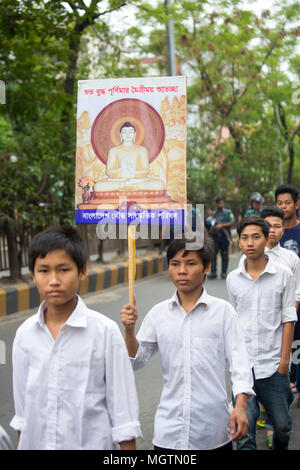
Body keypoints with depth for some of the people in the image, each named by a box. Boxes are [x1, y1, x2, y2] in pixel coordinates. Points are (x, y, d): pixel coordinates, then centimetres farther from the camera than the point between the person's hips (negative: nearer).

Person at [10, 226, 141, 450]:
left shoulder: (105, 331, -12)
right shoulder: (25, 334, -1)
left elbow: (123, 405, -6)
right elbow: (22, 400, 9)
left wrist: (127, 446, -6)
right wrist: (23, 443, 12)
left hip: (91, 442, -3)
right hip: (35, 443, 3)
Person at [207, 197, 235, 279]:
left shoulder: (228, 212, 5)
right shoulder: (213, 213, 13)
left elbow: (232, 222, -5)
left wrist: (222, 225, -14)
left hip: (224, 236, -2)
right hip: (215, 236, 2)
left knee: (224, 255, 2)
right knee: (213, 254, -10)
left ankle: (224, 273, 11)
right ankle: (213, 272, -8)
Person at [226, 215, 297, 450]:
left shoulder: (283, 275, -1)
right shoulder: (233, 279, 5)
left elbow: (288, 320, 0)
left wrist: (284, 360, -4)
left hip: (273, 365, -1)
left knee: (282, 426, 6)